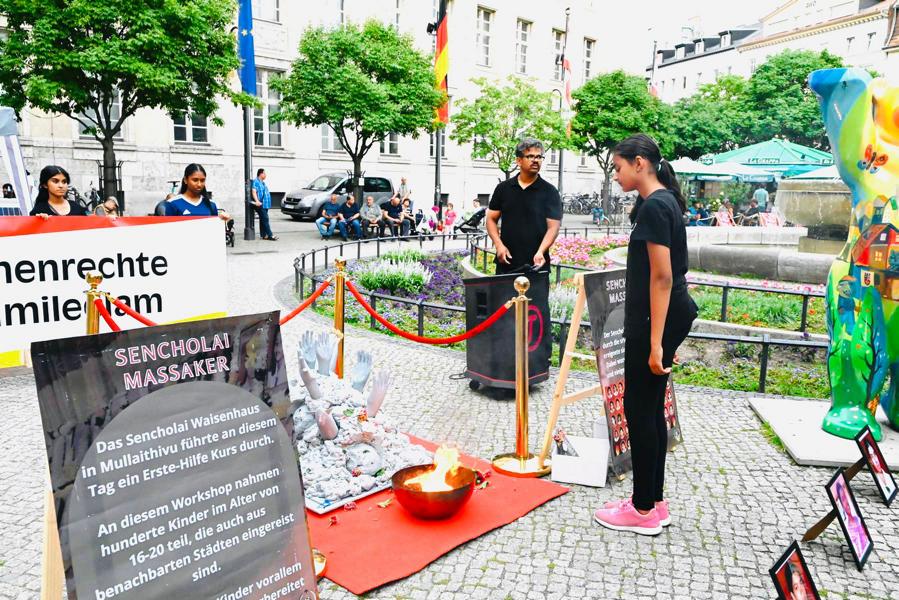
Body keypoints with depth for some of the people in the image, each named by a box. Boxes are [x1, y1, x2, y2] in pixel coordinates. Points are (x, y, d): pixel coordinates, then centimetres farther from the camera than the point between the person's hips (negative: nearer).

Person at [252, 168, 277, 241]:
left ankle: (264, 235, 14)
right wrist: (257, 201, -33)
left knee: (263, 220, 11)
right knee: (265, 219, -12)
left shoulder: (262, 182, 21)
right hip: (260, 205, -10)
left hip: (265, 204, 10)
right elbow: (254, 192, -20)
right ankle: (269, 235, -15)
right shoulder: (256, 182, -9)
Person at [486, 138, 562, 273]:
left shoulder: (549, 191, 0)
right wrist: (499, 244, -7)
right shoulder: (503, 188, 7)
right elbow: (491, 219, 10)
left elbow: (553, 226, -6)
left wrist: (540, 252, -22)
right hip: (506, 263, 2)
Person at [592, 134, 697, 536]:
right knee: (650, 408, 15)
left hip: (659, 319, -10)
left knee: (640, 410, 0)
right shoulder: (663, 202, 15)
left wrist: (655, 342, -21)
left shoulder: (654, 206, -16)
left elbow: (662, 277, -21)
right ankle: (653, 501, 26)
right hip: (666, 316, 10)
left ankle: (644, 511, 13)